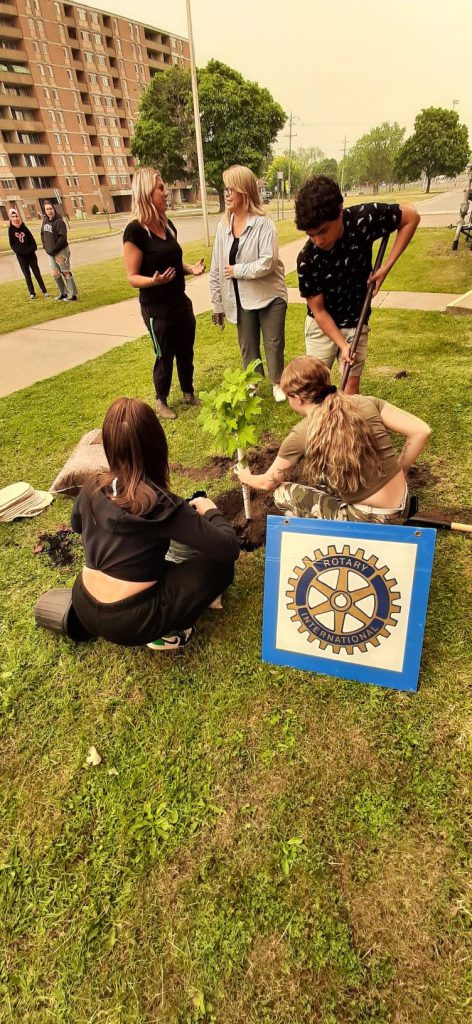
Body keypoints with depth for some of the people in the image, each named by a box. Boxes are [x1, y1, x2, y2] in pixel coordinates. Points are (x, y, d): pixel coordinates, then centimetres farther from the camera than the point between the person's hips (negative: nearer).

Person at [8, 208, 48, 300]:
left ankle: (44, 291, 13)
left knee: (37, 273, 4)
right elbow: (12, 244, -1)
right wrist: (20, 251, -13)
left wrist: (32, 250, -11)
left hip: (31, 254, 1)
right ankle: (32, 293, 10)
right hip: (21, 256, 0)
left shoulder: (24, 227, 1)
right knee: (27, 275, 4)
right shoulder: (11, 229, -2)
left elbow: (32, 240, 2)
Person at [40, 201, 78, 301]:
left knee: (65, 272, 0)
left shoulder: (59, 222, -12)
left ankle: (73, 295, 7)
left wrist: (54, 249, -18)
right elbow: (43, 235, 17)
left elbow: (62, 238, -18)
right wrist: (46, 247, 4)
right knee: (55, 273, 8)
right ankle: (63, 293, 21)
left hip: (61, 251, -7)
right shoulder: (45, 221, 8)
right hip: (50, 253, 7)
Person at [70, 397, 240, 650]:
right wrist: (211, 511, 0)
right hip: (128, 622, -6)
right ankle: (167, 633, 2)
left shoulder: (92, 490, -4)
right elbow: (229, 549, -19)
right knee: (220, 564, 0)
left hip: (84, 609, 7)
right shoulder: (161, 505, -22)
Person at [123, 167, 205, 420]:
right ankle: (161, 402, 26)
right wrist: (153, 280, -35)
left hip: (181, 302, 7)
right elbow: (132, 277, -15)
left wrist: (191, 268, -1)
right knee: (165, 356, 6)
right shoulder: (135, 230, -17)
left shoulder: (168, 225, 6)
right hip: (156, 309, -7)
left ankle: (188, 394, 37)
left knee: (186, 352, 16)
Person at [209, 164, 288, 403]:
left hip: (269, 295, -4)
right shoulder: (223, 226, 3)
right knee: (247, 346, 13)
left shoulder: (263, 223, -13)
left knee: (274, 343, 5)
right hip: (241, 298, 5)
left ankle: (277, 383, 25)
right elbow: (216, 268, 5)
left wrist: (237, 270, -16)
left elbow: (267, 263, -22)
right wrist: (217, 303, 5)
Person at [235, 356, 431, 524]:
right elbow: (421, 431, -5)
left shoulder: (301, 434, -13)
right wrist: (399, 470, 9)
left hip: (370, 521, -6)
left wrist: (245, 477, 24)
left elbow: (268, 483, 2)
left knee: (282, 493, 5)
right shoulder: (365, 402, -4)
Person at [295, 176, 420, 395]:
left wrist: (386, 267, -15)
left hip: (355, 323, 1)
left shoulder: (364, 218, -23)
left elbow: (411, 217, -8)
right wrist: (342, 345, -21)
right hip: (321, 324, -1)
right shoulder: (307, 259, -26)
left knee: (351, 386, 5)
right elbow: (318, 310, -17)